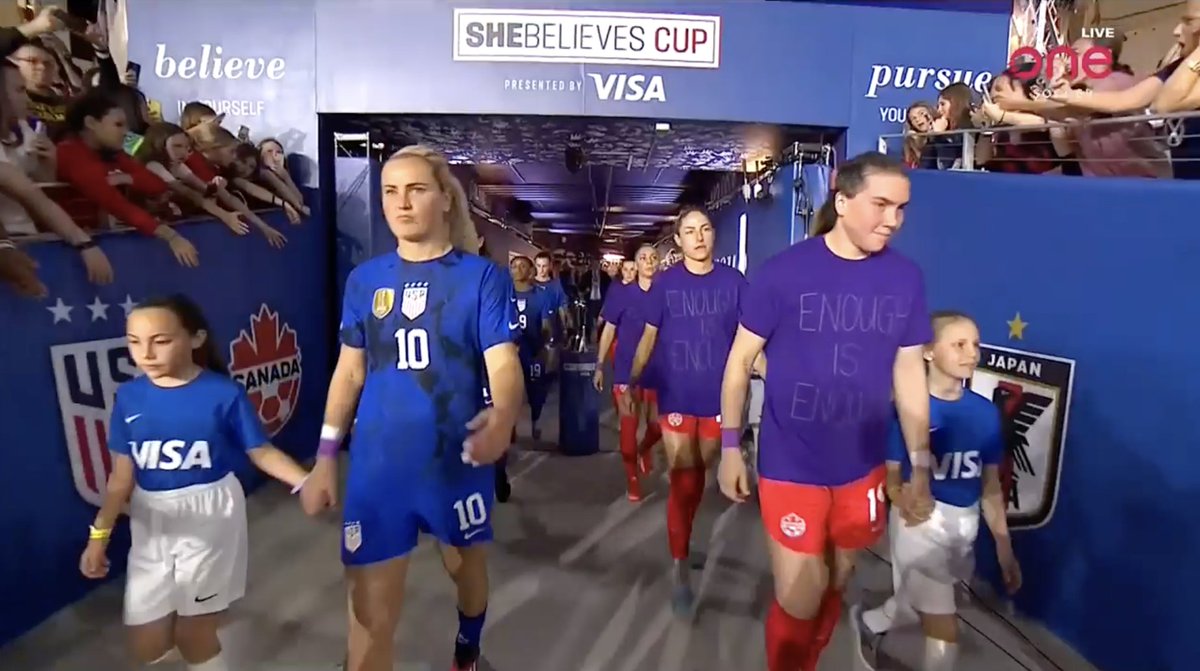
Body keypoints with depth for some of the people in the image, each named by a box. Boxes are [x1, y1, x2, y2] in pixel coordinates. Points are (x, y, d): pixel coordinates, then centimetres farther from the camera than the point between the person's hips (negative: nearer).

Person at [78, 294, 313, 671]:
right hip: (152, 526, 4)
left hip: (210, 518, -4)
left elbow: (261, 452, -10)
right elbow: (122, 475, 3)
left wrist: (304, 482, -24)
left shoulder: (224, 394, -16)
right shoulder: (129, 397, -4)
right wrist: (99, 534, 3)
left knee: (194, 637, 9)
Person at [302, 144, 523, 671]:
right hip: (378, 465, 1)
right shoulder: (364, 280, 3)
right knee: (370, 614, 3)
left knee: (465, 564, 23)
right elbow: (349, 371, 9)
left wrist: (503, 416, -36)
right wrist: (326, 453, 8)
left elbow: (503, 361, -14)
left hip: (458, 459, -1)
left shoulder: (483, 277, -7)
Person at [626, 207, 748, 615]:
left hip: (718, 396, 2)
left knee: (699, 476, 17)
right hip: (676, 397, -1)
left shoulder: (733, 282, -3)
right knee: (682, 481, -1)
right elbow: (649, 337, 3)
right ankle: (680, 567, 7)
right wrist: (631, 382, 2)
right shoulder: (664, 283, -4)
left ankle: (684, 537, 41)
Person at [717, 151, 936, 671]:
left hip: (862, 467, 4)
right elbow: (740, 359, -6)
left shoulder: (906, 278, -3)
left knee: (834, 587, 20)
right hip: (790, 465, -4)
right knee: (799, 598, 1)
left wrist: (921, 466, 6)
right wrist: (730, 447, -5)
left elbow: (909, 373, 5)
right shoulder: (784, 271, -14)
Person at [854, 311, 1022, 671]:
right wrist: (908, 504, -31)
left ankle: (869, 623, 54)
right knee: (945, 630, -3)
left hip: (964, 522, 5)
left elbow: (991, 483, 6)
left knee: (921, 604, 23)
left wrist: (1004, 547, 7)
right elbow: (891, 475, -10)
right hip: (920, 522, -5)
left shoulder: (986, 412, -3)